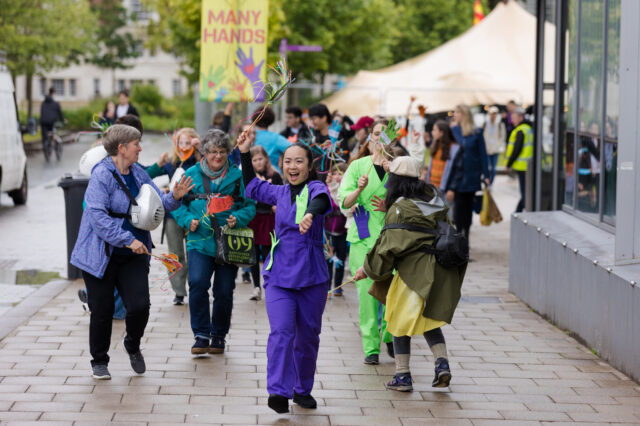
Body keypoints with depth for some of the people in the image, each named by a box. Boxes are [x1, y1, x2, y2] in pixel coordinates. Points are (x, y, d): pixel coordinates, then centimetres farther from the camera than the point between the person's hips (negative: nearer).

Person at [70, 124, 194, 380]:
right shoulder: (102, 175, -14)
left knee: (140, 306, -6)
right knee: (102, 310, 3)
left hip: (133, 256, 5)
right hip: (102, 254, -5)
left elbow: (157, 204, 12)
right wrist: (129, 240, -26)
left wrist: (174, 197, -10)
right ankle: (99, 361, 23)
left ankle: (133, 345, 25)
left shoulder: (138, 174, 8)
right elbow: (98, 216, -23)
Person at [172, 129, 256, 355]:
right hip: (200, 242, 0)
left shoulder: (238, 176, 4)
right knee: (198, 284, -19)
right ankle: (201, 335, -7)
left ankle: (219, 335, 24)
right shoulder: (191, 175, 5)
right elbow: (177, 204, 10)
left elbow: (250, 206, 8)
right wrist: (188, 220, -8)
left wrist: (238, 218, -12)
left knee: (224, 292, 4)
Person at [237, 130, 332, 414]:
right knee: (281, 332, -15)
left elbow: (321, 199, -31)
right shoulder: (279, 193, 9)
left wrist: (310, 214, -53)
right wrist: (245, 154, 18)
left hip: (312, 278, -2)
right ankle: (279, 392, -23)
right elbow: (252, 187, 28)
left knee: (308, 337, 9)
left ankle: (303, 390, 27)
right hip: (279, 276, 2)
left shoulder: (315, 188, -6)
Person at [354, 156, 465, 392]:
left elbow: (389, 247, -13)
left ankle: (402, 375, 7)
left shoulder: (399, 209, -12)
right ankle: (442, 362, 3)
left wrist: (368, 269, -1)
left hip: (415, 271, -7)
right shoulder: (433, 200, 9)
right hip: (442, 272, 7)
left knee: (401, 320, 7)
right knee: (429, 319, 21)